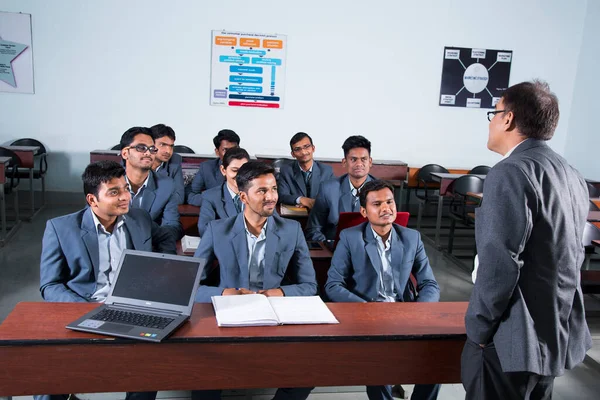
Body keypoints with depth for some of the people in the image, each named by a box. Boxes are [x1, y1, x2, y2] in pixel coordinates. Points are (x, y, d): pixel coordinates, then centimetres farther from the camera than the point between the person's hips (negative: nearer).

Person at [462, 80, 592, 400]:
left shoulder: (511, 172, -20)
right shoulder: (571, 176, 9)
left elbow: (499, 263, -25)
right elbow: (570, 256, 15)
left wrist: (478, 328, -13)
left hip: (516, 337, -9)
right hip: (559, 332, 9)